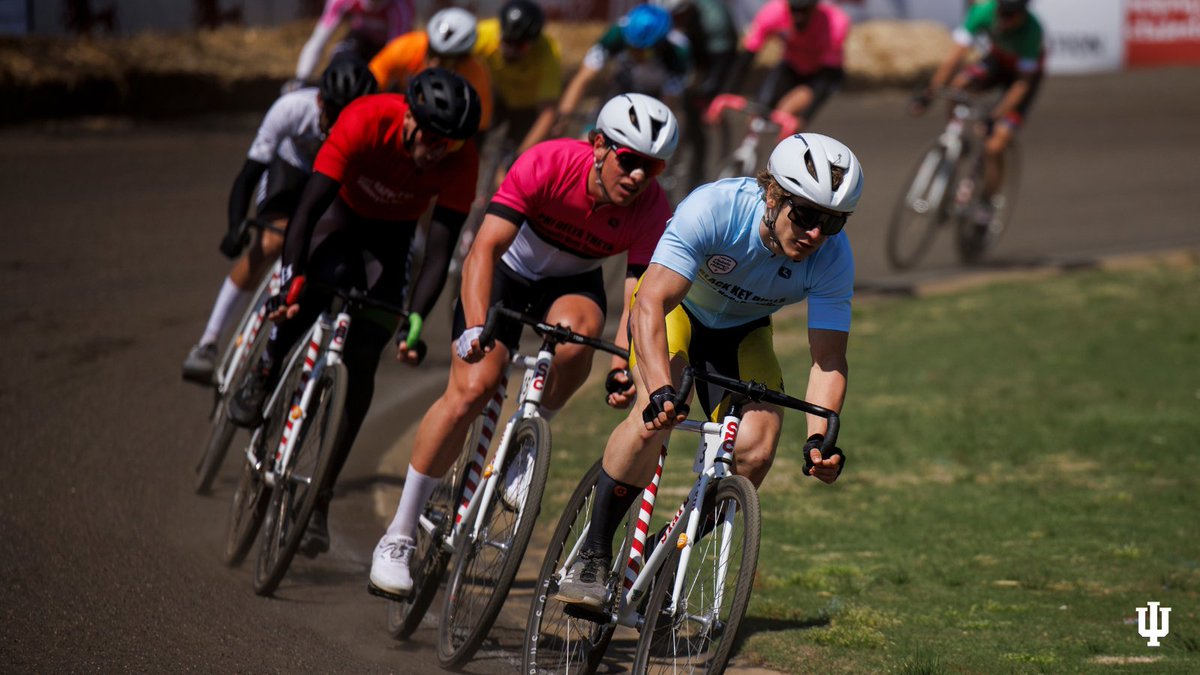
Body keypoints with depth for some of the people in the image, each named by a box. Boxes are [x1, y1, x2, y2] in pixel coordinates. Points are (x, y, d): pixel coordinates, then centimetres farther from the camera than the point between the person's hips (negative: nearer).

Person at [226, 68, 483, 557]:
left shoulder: (460, 162, -30)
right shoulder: (366, 122, -36)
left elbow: (439, 253, -29)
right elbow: (307, 210, -36)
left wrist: (414, 323, -41)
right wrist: (292, 282, -48)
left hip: (393, 232, 1)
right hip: (343, 210, -1)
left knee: (363, 359, -10)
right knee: (330, 274, -33)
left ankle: (321, 498, -3)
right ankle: (265, 373, -4)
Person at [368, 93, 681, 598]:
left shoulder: (652, 211, -24)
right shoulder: (548, 164, -31)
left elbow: (637, 298, -29)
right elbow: (484, 249, -35)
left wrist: (623, 369, -48)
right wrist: (476, 327, -50)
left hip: (573, 282, 2)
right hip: (509, 271, -2)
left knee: (577, 329, -35)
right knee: (472, 388, -20)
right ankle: (398, 537, -11)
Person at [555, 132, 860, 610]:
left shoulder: (833, 259, -27)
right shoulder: (714, 209, -37)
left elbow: (828, 359, -24)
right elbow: (650, 302, -43)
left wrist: (820, 437, -43)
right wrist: (660, 390, -57)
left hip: (741, 332, 3)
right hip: (676, 306, -3)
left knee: (755, 450, -20)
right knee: (657, 416, -31)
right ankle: (592, 556, -18)